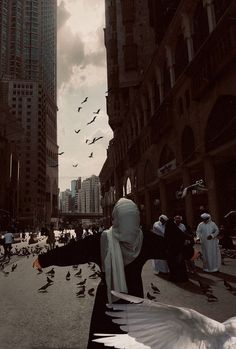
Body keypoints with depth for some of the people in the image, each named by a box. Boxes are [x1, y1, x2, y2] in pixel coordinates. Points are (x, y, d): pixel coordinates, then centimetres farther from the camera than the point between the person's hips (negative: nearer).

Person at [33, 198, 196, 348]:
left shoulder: (102, 240, -21)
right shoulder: (145, 239, -15)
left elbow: (71, 250, -14)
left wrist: (43, 259, -2)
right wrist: (189, 251, 19)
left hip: (108, 297, -1)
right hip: (135, 295, 2)